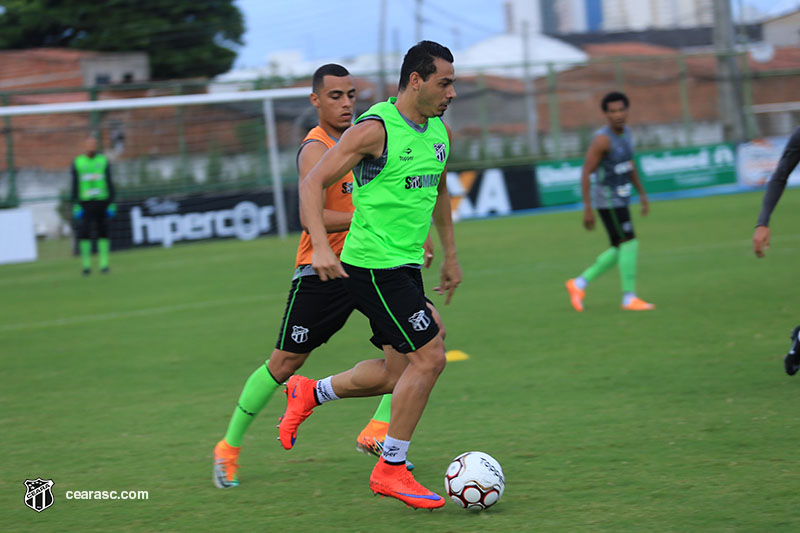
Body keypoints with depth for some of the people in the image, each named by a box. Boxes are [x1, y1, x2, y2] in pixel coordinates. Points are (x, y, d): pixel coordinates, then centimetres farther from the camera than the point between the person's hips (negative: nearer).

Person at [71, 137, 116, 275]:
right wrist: (76, 206, -3)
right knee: (84, 233, -6)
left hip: (102, 202, 1)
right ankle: (86, 265, 0)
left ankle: (104, 263, 6)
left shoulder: (103, 161, 5)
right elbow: (75, 186, 4)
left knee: (103, 233, 2)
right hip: (85, 204, -1)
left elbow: (110, 184, 7)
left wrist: (112, 204, 1)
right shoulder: (77, 163, 3)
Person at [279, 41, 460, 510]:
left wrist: (451, 256, 30)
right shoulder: (376, 128, -15)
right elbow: (313, 184, -14)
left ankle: (310, 394, 33)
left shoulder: (438, 132, 10)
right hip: (375, 265, -9)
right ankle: (391, 470, -1)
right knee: (429, 357, -12)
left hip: (406, 267, 9)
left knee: (399, 373, 11)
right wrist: (321, 246, -26)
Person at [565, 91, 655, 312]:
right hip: (608, 200, -9)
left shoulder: (625, 132, 7)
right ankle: (629, 298, -4)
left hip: (620, 200, 9)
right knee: (630, 244, -10)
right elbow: (585, 173, -20)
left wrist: (642, 194, 19)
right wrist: (587, 209, -21)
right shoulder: (603, 139, -20)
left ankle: (580, 283, 18)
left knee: (620, 250, 10)